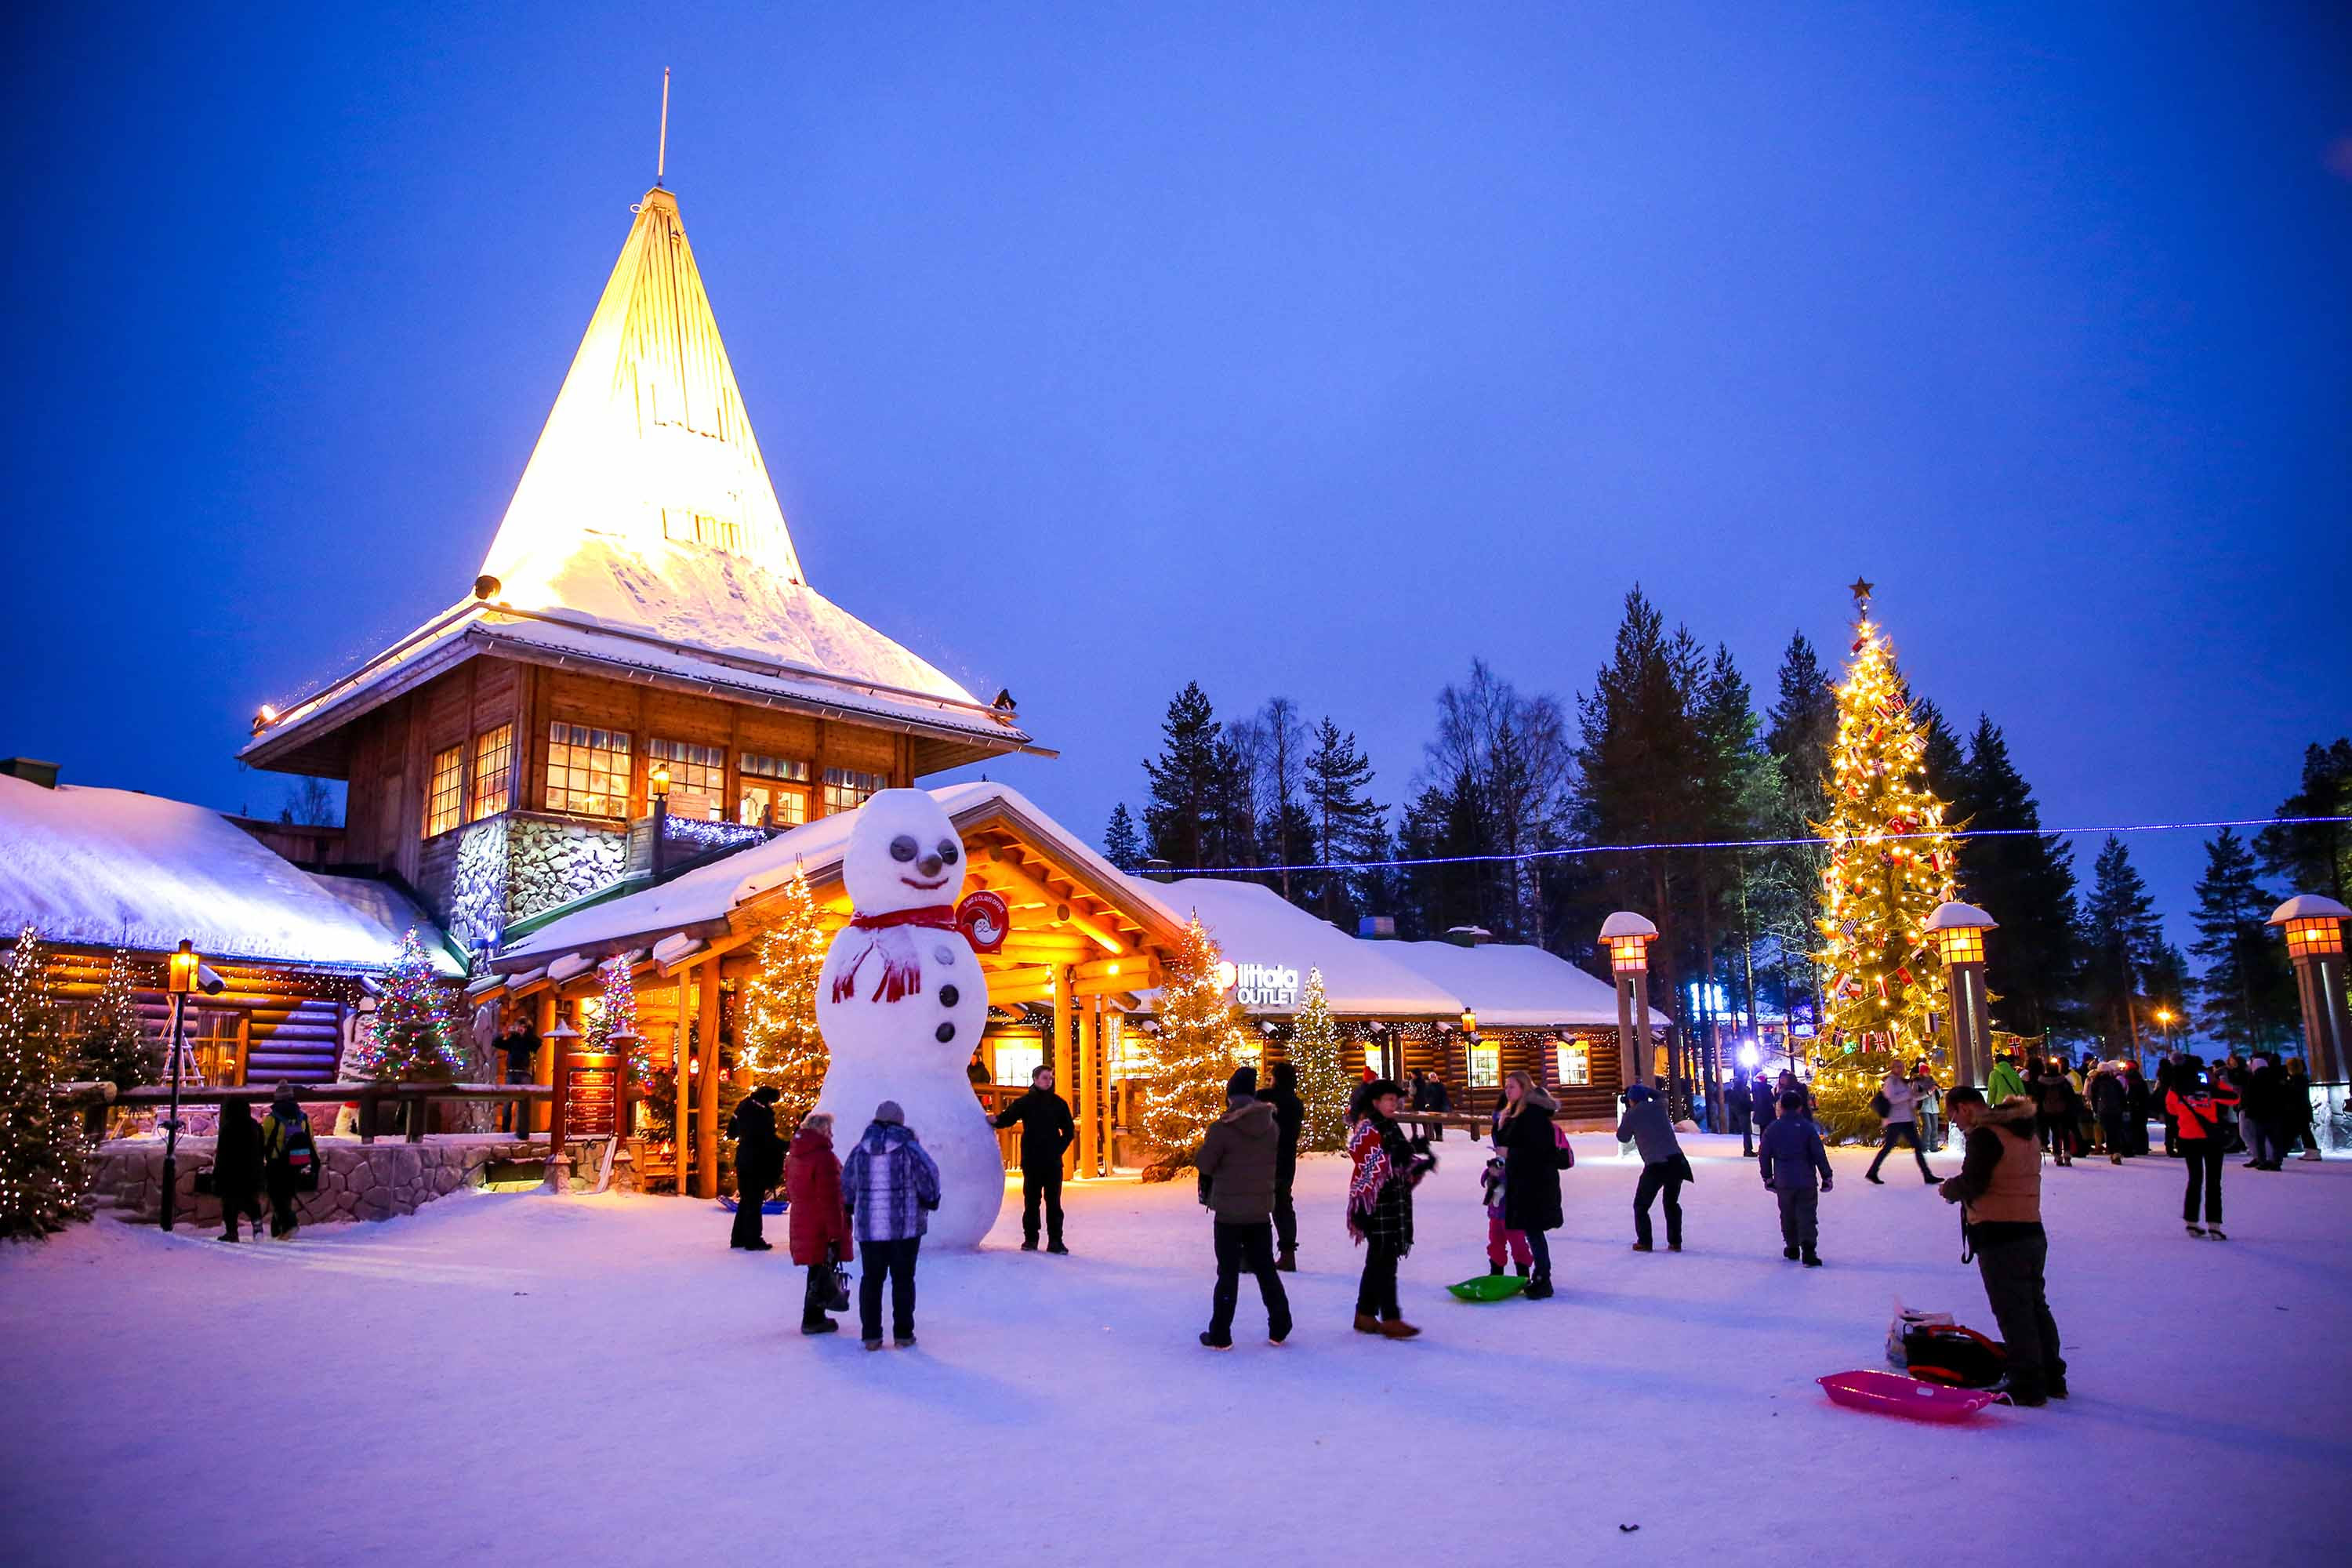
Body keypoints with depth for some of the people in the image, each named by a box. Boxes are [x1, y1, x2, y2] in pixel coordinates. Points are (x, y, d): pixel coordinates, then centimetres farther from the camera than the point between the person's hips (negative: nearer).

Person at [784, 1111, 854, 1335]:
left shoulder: (793, 1157, 11)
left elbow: (790, 1192, 19)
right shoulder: (824, 1157, -18)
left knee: (816, 1270, 18)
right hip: (823, 1229, -8)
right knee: (823, 1271, 2)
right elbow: (830, 1199, -20)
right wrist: (836, 1232, -18)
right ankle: (813, 1319, 5)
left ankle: (814, 1317, 23)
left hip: (801, 1223, 9)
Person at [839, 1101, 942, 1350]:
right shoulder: (908, 1147, -8)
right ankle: (903, 1335, 9)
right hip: (905, 1226, -3)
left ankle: (871, 1335, 11)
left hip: (869, 1227, 3)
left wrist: (852, 1207, 30)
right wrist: (930, 1200, 9)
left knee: (871, 1278, 11)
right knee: (903, 1278, 6)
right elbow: (928, 1175, -10)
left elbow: (847, 1182, 13)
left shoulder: (861, 1149, 3)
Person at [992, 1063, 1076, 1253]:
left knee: (1053, 1201, 0)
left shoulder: (1058, 1103, 6)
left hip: (1053, 1161, 0)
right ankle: (1030, 1238, 16)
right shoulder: (1025, 1102, 3)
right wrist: (995, 1120, -25)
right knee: (1031, 1200, 7)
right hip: (1031, 1161, 0)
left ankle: (1055, 1241, 2)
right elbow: (1007, 1119, -4)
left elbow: (1069, 1130, 12)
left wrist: (1060, 1148, 0)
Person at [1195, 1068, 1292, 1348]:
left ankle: (1220, 1335, 9)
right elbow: (1274, 1159, 8)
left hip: (1229, 1211, -4)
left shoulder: (1222, 1127, -16)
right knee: (1265, 1268, 16)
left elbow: (1204, 1164, -10)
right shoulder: (1272, 1126, -2)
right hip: (1261, 1210, 4)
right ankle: (1279, 1329, 20)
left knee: (1228, 1272, 4)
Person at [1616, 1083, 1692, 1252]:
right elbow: (1662, 1098, 34)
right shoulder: (1659, 1106, 8)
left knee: (1641, 1205, 14)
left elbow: (1622, 1137, 14)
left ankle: (1644, 1242, 12)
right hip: (1677, 1161, 4)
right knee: (1672, 1203, 22)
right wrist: (1646, 1091, 34)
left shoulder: (1632, 1115, -2)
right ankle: (1675, 1242, 20)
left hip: (1655, 1166, -4)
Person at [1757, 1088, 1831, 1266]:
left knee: (1787, 1215, 18)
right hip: (1806, 1180, -2)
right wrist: (1827, 1176, 4)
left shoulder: (1772, 1129, 2)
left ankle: (1792, 1247, 26)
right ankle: (1808, 1250, -15)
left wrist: (1768, 1177, 17)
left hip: (1783, 1181, 2)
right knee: (1807, 1215, -1)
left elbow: (1764, 1155, 6)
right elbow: (1819, 1154, -6)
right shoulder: (1807, 1127, -6)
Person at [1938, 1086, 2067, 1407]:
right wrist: (1961, 1189, 13)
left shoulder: (1984, 1135, -16)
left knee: (2013, 1313, -1)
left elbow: (1972, 1183, -21)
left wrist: (1949, 1188, -1)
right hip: (2033, 1232, 9)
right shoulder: (2024, 1133, 14)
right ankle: (2052, 1378, 26)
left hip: (2000, 1238, -9)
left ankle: (2027, 1386, 3)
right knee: (2036, 1307, 18)